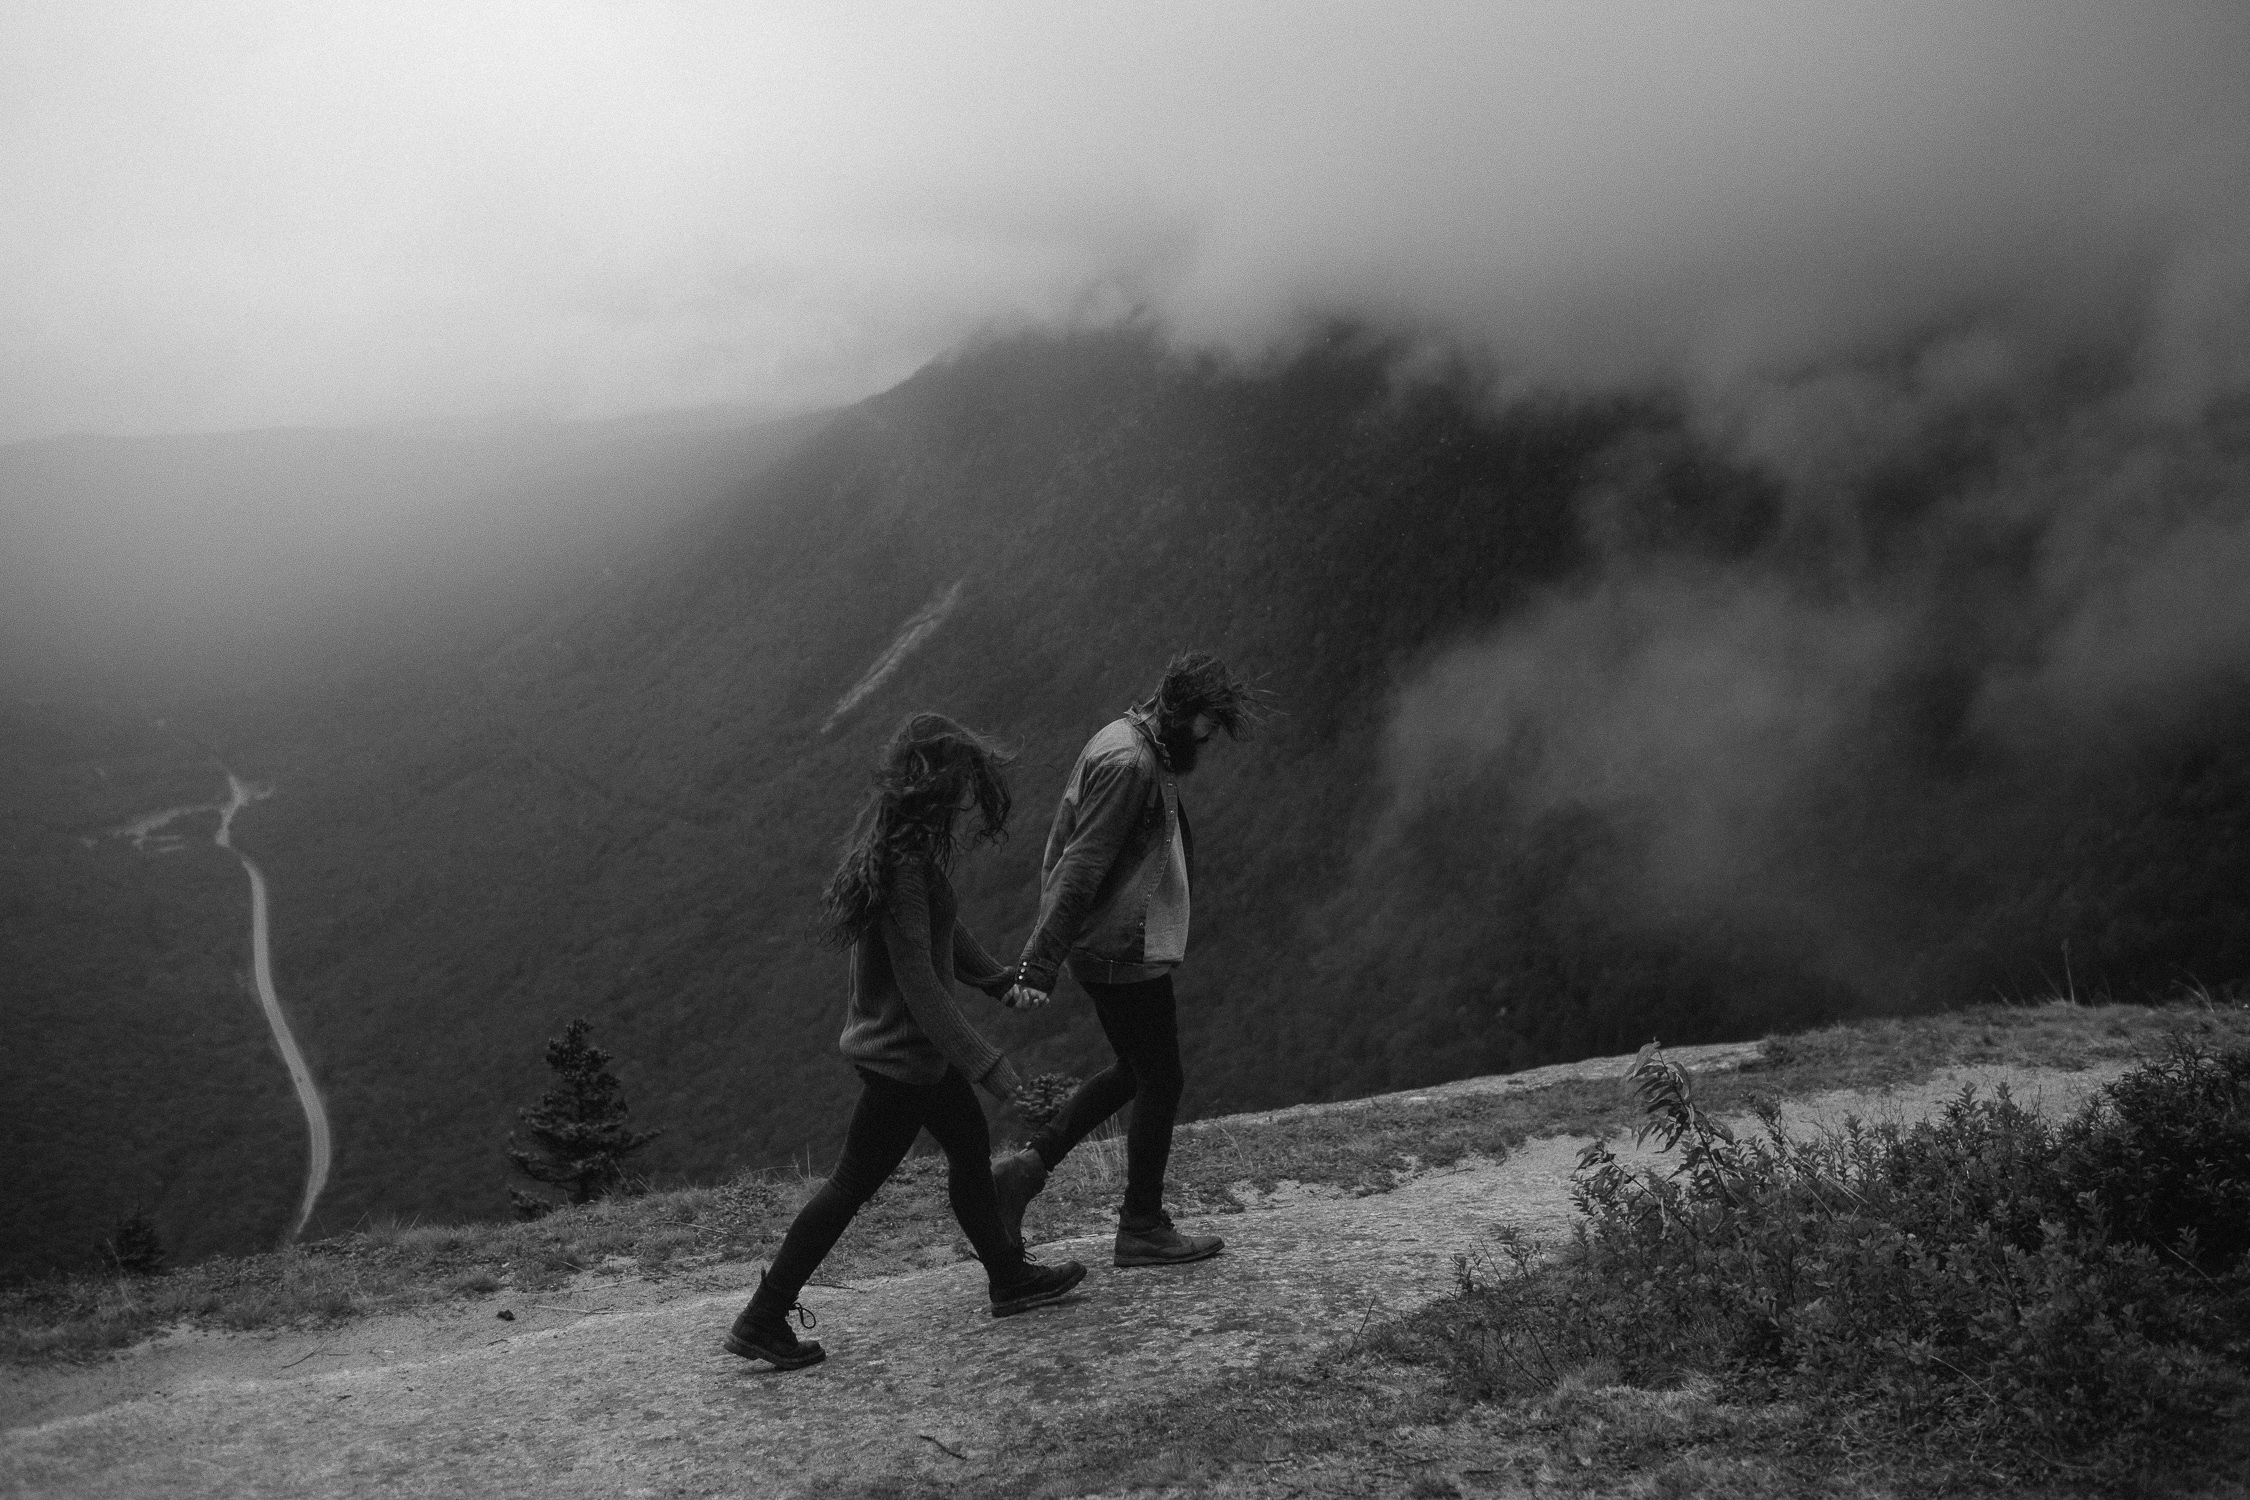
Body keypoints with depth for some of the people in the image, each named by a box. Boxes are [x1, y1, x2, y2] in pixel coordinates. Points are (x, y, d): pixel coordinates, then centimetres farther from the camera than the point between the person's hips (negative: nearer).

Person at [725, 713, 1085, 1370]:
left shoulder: (896, 838, 1)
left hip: (916, 1045, 10)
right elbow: (920, 987, -29)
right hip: (900, 1051, -10)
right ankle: (761, 1321, 12)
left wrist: (997, 979, 29)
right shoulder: (902, 864, -28)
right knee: (852, 1185, 2)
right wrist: (995, 1072, -27)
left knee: (971, 1147, 22)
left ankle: (1008, 1277, 39)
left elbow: (939, 925, 19)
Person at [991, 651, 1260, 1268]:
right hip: (1125, 953, -10)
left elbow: (1062, 855, 18)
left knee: (1134, 1071, 20)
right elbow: (1081, 870, -25)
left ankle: (1029, 1166, 16)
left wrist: (1043, 954, 20)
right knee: (1161, 1082, 3)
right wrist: (1041, 966, -26)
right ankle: (1143, 1229, 14)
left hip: (1106, 947, 10)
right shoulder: (1130, 764, -21)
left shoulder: (1122, 744, 11)